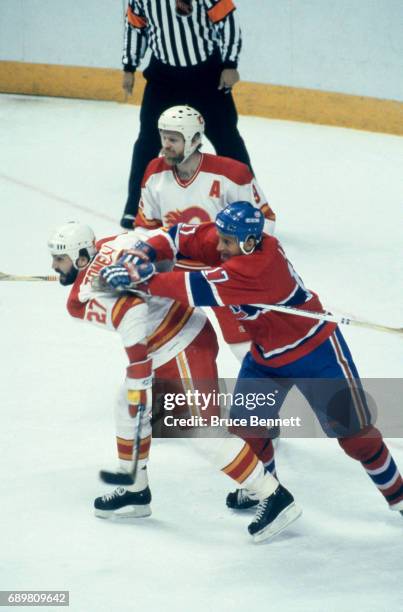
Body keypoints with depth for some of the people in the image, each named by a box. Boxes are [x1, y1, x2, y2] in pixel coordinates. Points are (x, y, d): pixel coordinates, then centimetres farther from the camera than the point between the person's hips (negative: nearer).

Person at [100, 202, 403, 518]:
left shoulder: (258, 266, -37)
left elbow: (200, 289, -41)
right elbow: (183, 235, -8)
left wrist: (143, 279, -38)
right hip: (266, 353, 8)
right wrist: (146, 254, -27)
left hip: (315, 349, -8)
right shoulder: (224, 240, -14)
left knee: (354, 432, -2)